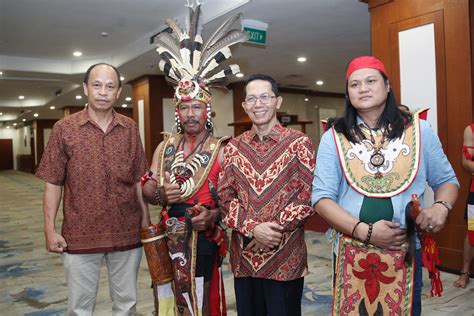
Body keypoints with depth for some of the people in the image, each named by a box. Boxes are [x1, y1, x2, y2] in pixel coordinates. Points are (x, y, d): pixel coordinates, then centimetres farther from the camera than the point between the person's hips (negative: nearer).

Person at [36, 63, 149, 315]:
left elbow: (138, 181, 6)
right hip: (80, 235, -1)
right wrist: (50, 230, -6)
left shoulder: (130, 128, 2)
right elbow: (53, 184, -2)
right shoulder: (64, 128, -4)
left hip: (127, 233, 2)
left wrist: (146, 221, 4)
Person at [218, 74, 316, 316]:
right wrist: (252, 228, -14)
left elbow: (308, 195, -8)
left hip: (286, 258, -3)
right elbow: (225, 197, 1)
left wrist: (274, 230, -16)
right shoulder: (234, 147, 6)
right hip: (244, 257, 3)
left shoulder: (298, 143, -2)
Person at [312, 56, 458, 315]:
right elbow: (321, 197, -7)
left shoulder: (420, 130, 1)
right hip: (351, 254, 0)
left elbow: (446, 180, 10)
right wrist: (365, 232, -18)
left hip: (407, 252, 1)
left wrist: (441, 206, -12)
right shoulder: (334, 137, -3)